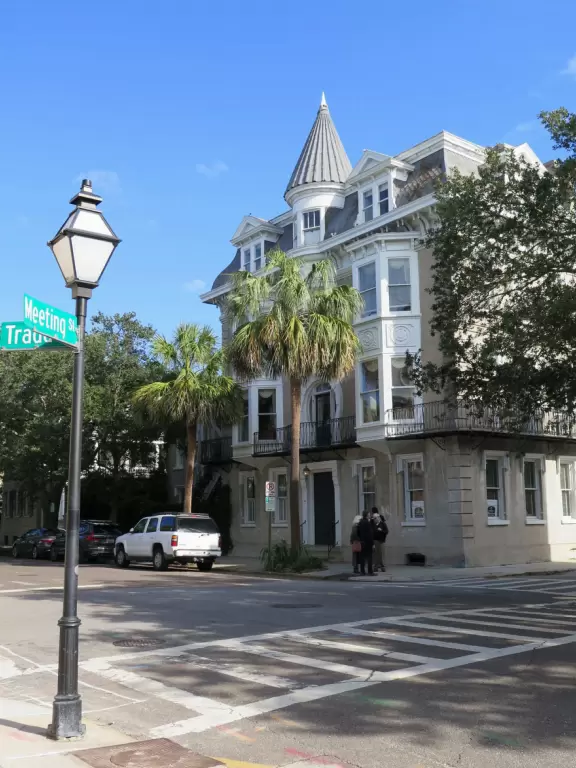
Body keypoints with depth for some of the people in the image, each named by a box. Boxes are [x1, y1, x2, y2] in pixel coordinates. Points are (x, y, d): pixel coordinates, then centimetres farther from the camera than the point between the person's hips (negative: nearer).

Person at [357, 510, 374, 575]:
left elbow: (358, 532, 11)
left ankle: (362, 571, 14)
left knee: (362, 556, 10)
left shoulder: (360, 522, 6)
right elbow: (371, 533, -17)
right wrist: (373, 543, -14)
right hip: (368, 542, -7)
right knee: (369, 557, -3)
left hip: (362, 542, 7)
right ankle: (370, 571, -4)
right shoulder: (368, 523, -16)